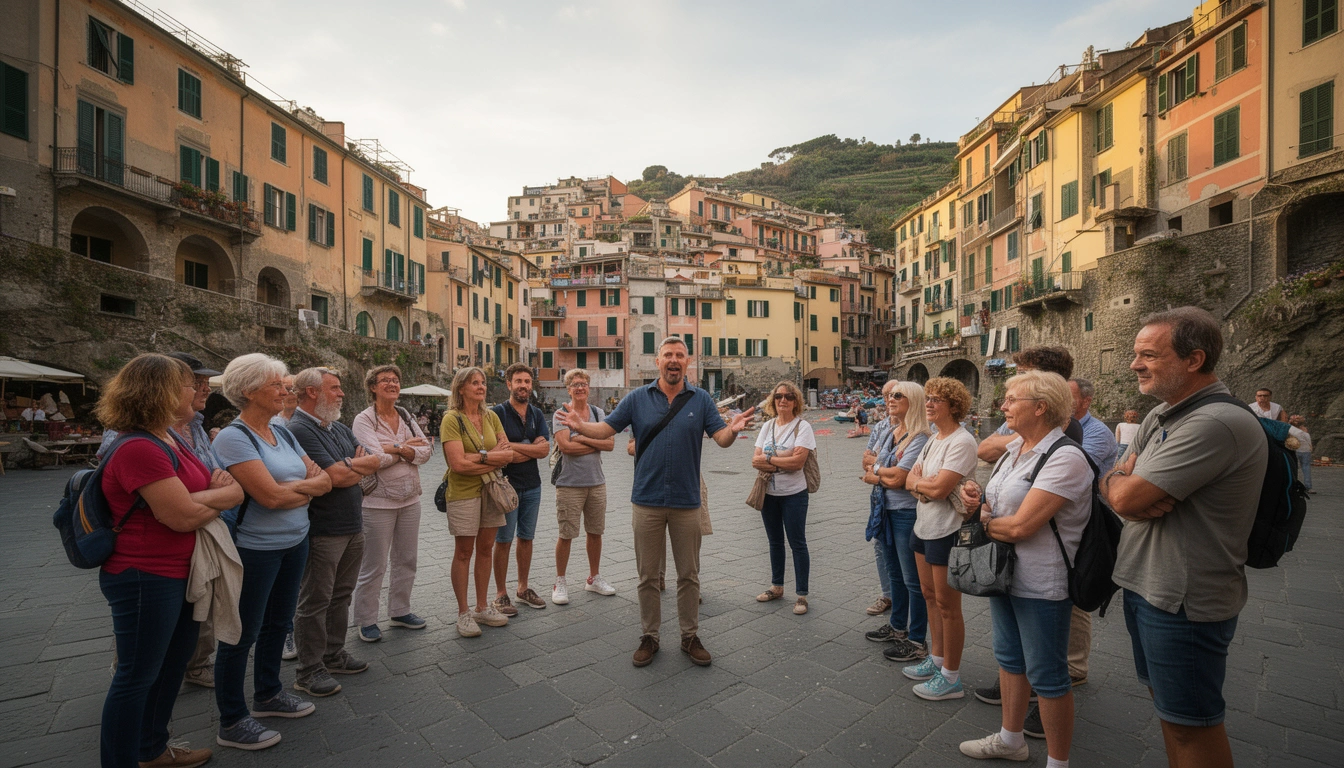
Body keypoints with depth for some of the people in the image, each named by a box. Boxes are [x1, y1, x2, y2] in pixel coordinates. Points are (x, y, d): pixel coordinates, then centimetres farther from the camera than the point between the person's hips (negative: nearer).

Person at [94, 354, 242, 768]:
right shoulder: (139, 449, -25)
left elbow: (194, 489, 13)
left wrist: (216, 487, -10)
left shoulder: (167, 438, 7)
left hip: (178, 573, 10)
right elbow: (183, 515, -28)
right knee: (137, 676, 6)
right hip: (146, 578, -10)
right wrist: (226, 493, -11)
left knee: (175, 659, 22)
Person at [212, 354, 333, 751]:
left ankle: (268, 694, 40)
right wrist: (309, 485, -8)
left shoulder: (282, 433, 6)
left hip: (295, 543, 7)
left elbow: (323, 480, 4)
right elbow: (270, 496, -25)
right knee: (242, 634, 8)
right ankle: (232, 722, 25)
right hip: (254, 550, -7)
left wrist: (293, 488, -14)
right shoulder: (233, 438, -17)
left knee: (277, 623, 20)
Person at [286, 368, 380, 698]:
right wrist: (359, 465, -3)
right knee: (315, 602, 5)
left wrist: (348, 466, -13)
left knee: (341, 595, 18)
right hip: (322, 531, -8)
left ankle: (334, 655, 32)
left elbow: (374, 461, 7)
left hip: (352, 526, 8)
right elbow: (337, 476, -23)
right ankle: (309, 670, 18)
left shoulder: (340, 428, 12)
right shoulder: (299, 430, -17)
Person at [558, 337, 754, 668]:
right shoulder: (638, 398, 1)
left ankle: (690, 636, 31)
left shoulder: (701, 399, 0)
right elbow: (606, 429, -1)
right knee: (648, 575, 12)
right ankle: (649, 637, 30)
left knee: (689, 574, 13)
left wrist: (733, 429, -29)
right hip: (647, 501, 0)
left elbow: (722, 438, -6)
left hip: (686, 502, 0)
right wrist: (580, 426, -22)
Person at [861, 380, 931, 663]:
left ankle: (917, 641, 19)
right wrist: (886, 477, -12)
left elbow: (897, 477, -22)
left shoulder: (919, 438, -18)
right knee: (894, 573, 21)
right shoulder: (889, 432, 8)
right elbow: (871, 468, 7)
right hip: (887, 510, 9)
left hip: (908, 513, -8)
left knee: (913, 579, 5)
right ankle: (897, 626, 38)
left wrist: (877, 471, -4)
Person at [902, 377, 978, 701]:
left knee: (947, 605, 3)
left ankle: (951, 678, 18)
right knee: (930, 596, 19)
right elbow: (911, 480, 6)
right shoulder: (933, 440, 10)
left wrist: (916, 481, -7)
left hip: (947, 532, -9)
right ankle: (936, 659, 35)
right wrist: (924, 486, -15)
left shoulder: (962, 442, -19)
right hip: (924, 527, 9)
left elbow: (939, 488, -26)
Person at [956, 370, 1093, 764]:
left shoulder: (1064, 458, -22)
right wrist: (975, 499, -9)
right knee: (1009, 657, 22)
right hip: (1004, 573, 9)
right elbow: (995, 505, 13)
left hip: (1041, 584, -9)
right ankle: (1010, 739, 41)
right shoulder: (1015, 448, 6)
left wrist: (985, 520, -9)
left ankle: (1058, 761, 28)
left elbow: (1020, 526, -28)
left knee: (1046, 674, 8)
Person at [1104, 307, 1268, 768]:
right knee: (1166, 703, 23)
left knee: (1191, 725, 9)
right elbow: (1112, 484, 6)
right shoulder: (1161, 416, 6)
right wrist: (1128, 487, -16)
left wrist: (1120, 481, -5)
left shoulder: (1217, 424, -24)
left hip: (1184, 603, -8)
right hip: (1146, 587, 8)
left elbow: (1126, 496, -27)